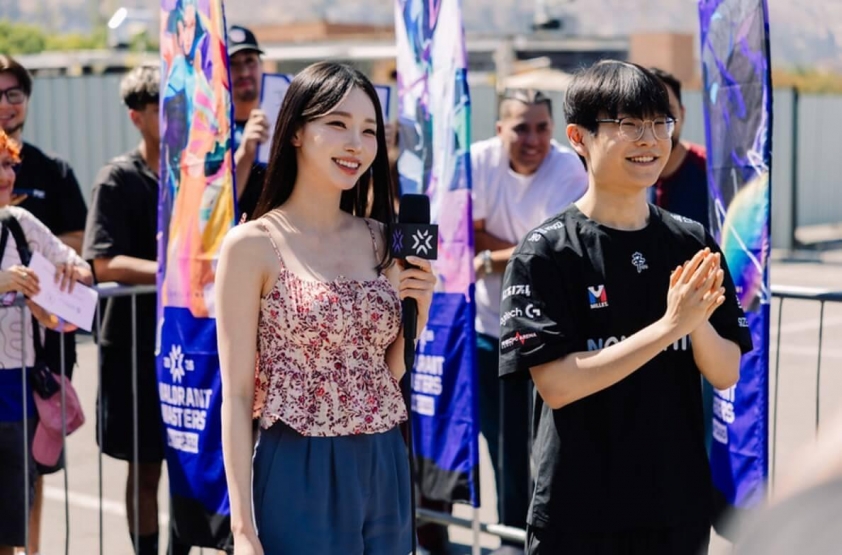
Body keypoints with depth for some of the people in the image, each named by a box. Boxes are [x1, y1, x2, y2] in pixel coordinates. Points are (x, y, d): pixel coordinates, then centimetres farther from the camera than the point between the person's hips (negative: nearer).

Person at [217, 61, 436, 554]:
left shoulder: (382, 242, 7)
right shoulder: (253, 245, -8)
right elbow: (237, 394, -9)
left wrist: (416, 314, -3)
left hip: (385, 471, 5)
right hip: (300, 474, -5)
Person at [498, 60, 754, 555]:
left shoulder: (694, 246, 3)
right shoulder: (546, 252, -9)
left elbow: (726, 374, 3)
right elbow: (556, 384, -17)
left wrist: (698, 320, -18)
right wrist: (669, 325, -21)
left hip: (680, 503, 4)